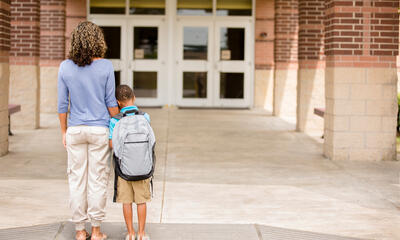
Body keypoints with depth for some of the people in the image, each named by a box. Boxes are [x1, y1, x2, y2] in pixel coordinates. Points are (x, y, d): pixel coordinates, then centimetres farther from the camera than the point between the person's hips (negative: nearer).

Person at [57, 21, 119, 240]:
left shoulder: (65, 67, -3)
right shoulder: (105, 66, -8)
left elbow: (62, 104, 1)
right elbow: (110, 103, -5)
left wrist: (64, 131, 11)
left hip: (75, 130, 2)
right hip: (100, 130, -1)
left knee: (77, 179, 8)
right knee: (98, 179, 6)